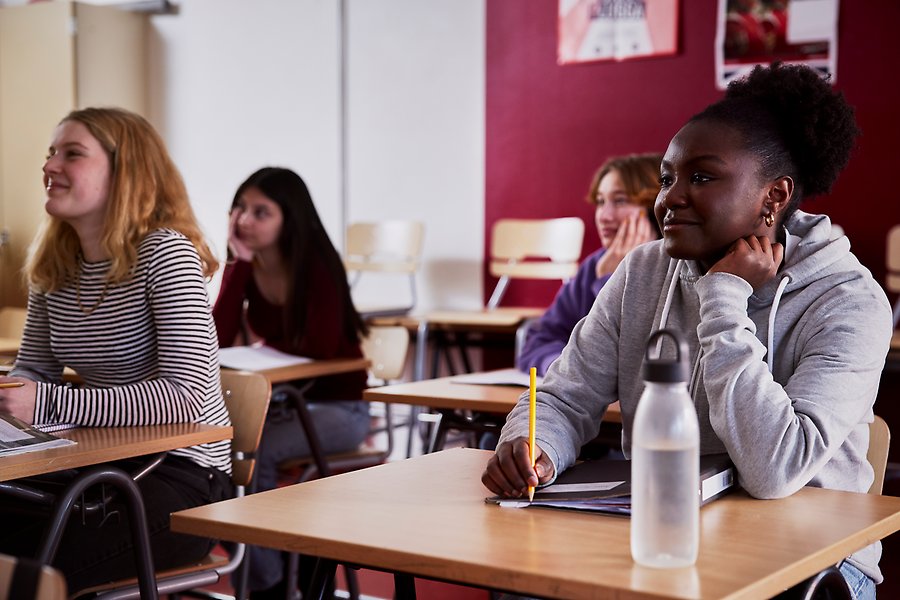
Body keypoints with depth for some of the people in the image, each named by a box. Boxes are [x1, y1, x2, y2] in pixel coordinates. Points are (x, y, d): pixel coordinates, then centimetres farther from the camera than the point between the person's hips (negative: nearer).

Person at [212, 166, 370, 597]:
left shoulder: (318, 266, -16)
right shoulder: (243, 268, 1)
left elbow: (321, 347, -26)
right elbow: (216, 341, -13)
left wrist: (263, 346, -11)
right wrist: (240, 262, -16)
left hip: (337, 407, -6)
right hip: (278, 403, 6)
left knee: (252, 453, -28)